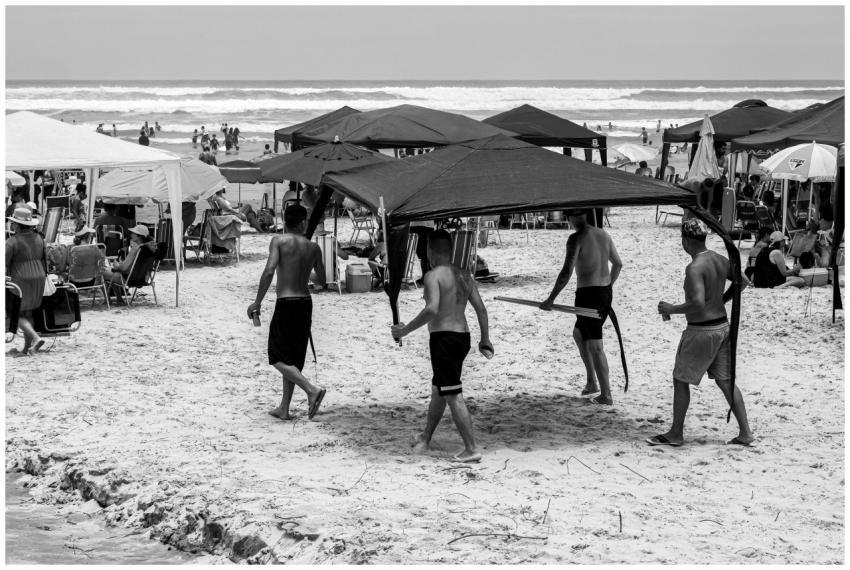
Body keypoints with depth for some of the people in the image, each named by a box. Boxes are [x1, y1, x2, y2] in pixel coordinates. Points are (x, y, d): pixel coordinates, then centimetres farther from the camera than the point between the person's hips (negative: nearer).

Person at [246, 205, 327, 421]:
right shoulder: (313, 247, 6)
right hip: (306, 303, 5)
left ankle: (312, 390, -19)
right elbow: (322, 281, 14)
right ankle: (284, 408, 17)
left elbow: (269, 271, -19)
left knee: (279, 358, -1)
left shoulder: (279, 241, -7)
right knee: (294, 359, 14)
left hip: (285, 304, -5)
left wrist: (257, 302, -13)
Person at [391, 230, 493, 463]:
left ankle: (471, 449, -8)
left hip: (443, 338, -9)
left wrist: (406, 330, -18)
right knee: (437, 390, 24)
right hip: (463, 337, 9)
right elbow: (481, 308, 10)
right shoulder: (463, 275, 11)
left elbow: (432, 309, -26)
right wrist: (485, 340, 17)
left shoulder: (433, 275, -13)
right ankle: (425, 438, 39)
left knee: (453, 396, -6)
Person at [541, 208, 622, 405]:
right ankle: (592, 382, 26)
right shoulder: (604, 235, 8)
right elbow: (618, 264, 21)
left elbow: (567, 271, -22)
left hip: (588, 295, -8)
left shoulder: (576, 239, -14)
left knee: (595, 347, -1)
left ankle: (606, 395, 1)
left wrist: (551, 299, -18)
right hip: (606, 293, 8)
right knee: (578, 333, 26)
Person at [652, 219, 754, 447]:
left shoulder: (694, 268, -22)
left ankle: (676, 434, 14)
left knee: (680, 380, 6)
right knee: (725, 381, 14)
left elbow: (698, 303, -31)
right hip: (722, 326, 8)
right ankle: (745, 433, 14)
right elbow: (742, 281, 18)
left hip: (702, 331, -8)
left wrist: (672, 309, -17)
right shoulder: (720, 260, 4)